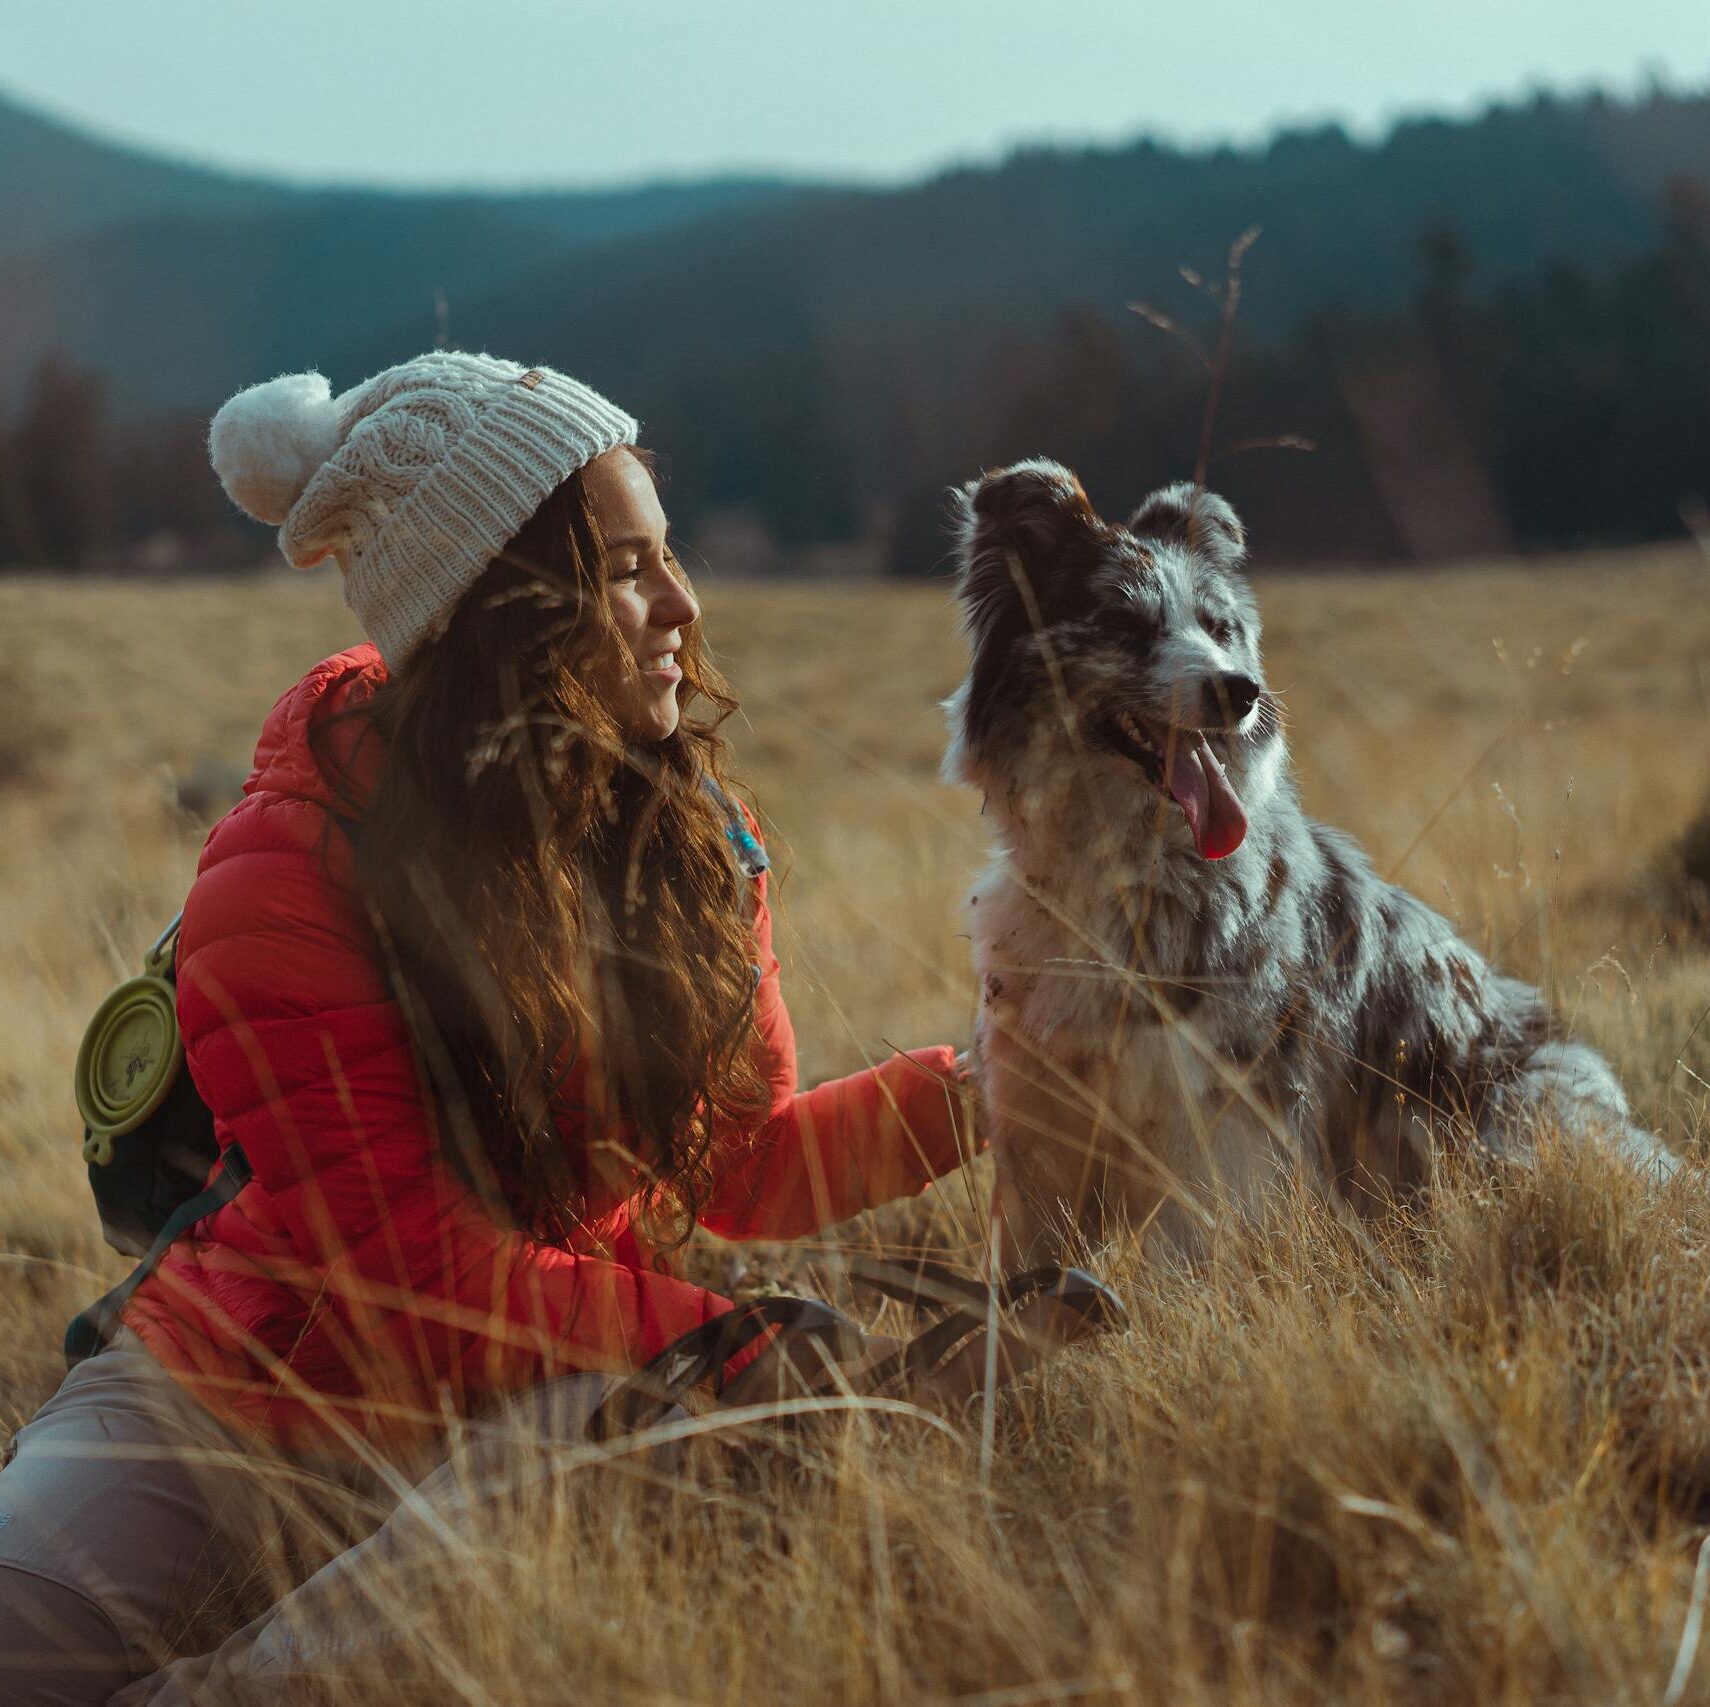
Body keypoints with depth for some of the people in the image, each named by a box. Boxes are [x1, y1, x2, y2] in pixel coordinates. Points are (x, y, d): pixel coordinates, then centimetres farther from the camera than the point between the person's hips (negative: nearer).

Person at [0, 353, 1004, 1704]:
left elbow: (745, 1165, 5)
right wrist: (722, 1337, -27)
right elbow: (407, 1276, -20)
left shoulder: (686, 828, 0)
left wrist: (988, 1084, -10)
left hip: (558, 1389, 5)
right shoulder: (287, 876, -18)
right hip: (251, 1390, -5)